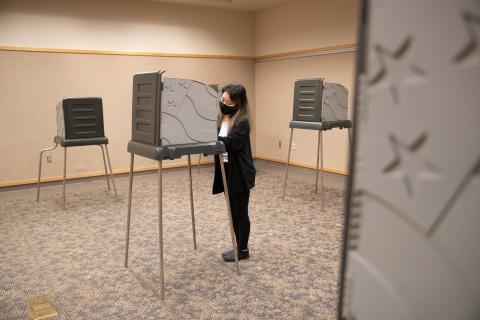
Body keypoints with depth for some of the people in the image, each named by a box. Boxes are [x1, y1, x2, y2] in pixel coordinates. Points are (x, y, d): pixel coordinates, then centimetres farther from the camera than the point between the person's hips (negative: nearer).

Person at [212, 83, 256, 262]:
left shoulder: (242, 122, -17)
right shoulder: (221, 118, 7)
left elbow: (228, 143, -29)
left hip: (240, 175, -8)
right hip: (227, 172, 8)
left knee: (240, 213, 4)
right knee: (233, 212, 16)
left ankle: (243, 250, 20)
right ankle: (238, 247, 30)